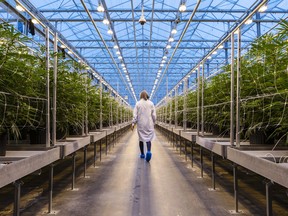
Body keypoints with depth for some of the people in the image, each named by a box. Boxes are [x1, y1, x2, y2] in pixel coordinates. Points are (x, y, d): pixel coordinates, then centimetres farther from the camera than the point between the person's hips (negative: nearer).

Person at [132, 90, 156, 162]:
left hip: (140, 124, 0)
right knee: (148, 138, 1)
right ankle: (149, 151, -25)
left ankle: (142, 154, 18)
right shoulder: (151, 103, 2)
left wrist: (133, 123, -2)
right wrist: (153, 122, 13)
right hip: (149, 124, 0)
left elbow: (135, 114, -4)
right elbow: (154, 115, 3)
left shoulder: (138, 103, 0)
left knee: (141, 138, 11)